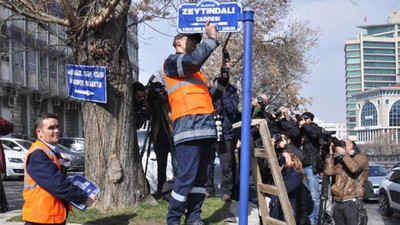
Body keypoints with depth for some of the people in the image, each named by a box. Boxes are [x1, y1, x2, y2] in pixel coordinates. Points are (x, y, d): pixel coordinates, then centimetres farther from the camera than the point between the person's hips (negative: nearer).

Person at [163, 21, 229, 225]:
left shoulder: (195, 70, 28)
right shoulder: (172, 61, 3)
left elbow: (210, 96, 26)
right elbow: (195, 59, -18)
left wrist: (223, 79, 15)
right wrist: (212, 37, -10)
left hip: (206, 126, 9)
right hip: (188, 126, -9)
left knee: (201, 175, 8)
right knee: (187, 176, -11)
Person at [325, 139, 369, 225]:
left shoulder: (361, 157, 5)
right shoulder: (340, 161, 23)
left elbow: (354, 168, -15)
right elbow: (330, 171, 8)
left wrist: (343, 153, -8)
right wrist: (331, 154, 9)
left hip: (352, 203, -6)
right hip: (338, 203, 6)